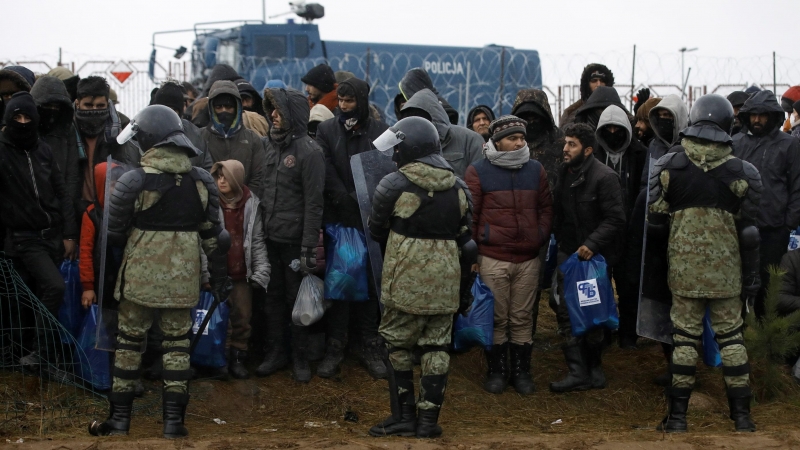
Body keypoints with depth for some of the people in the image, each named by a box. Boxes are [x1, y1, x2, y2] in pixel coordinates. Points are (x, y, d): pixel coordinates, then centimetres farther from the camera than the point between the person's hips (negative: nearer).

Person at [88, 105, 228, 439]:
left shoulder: (134, 182, -11)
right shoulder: (202, 182, 0)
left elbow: (113, 234, -6)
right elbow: (213, 236, 4)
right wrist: (220, 275, 15)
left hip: (140, 276, -3)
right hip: (182, 278, 3)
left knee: (129, 342, 9)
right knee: (177, 342, 11)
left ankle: (119, 419, 14)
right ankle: (174, 420, 9)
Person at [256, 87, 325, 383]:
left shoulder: (309, 151, -12)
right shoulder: (270, 145, 9)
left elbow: (313, 202, -14)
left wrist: (309, 246, -18)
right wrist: (259, 229, 11)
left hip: (294, 239, -6)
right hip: (269, 237, 6)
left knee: (297, 300, 3)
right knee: (272, 297, 12)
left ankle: (300, 358, 14)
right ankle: (274, 353, 23)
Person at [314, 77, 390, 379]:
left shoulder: (380, 132, 3)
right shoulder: (327, 130, 5)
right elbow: (327, 173, -3)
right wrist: (345, 201, -11)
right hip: (337, 218, 0)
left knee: (370, 282, 3)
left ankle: (370, 347, 10)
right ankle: (335, 347, 8)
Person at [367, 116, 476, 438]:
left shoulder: (395, 185, -8)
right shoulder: (459, 188, 8)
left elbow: (376, 231, 4)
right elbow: (465, 242, 11)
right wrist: (465, 290, 16)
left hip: (405, 282, -4)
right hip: (445, 284, 4)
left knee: (397, 345, 8)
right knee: (437, 346, 8)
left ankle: (404, 416, 9)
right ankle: (429, 419, 9)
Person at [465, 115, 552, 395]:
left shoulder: (536, 170, 10)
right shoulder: (478, 172, -2)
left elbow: (546, 208, 15)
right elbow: (469, 214, -1)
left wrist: (542, 239, 6)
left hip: (529, 259, 3)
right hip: (492, 259, -3)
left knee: (522, 318, 8)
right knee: (496, 319, 4)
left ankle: (521, 371, 18)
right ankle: (496, 371, 16)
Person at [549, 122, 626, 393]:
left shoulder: (604, 177, -15)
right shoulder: (566, 174, 8)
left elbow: (616, 219, -19)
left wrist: (592, 244, -25)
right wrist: (558, 239, 8)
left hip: (594, 256, -6)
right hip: (568, 253, 7)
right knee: (566, 311, -1)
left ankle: (593, 369, 22)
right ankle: (578, 373, 1)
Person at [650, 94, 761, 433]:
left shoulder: (667, 166, -4)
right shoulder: (741, 172, -5)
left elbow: (655, 217, 0)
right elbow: (748, 230, -2)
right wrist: (751, 276, 5)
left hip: (683, 265, 0)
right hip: (726, 269, 0)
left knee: (685, 336, 5)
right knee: (731, 336, 8)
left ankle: (677, 417, 8)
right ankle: (742, 416, 12)